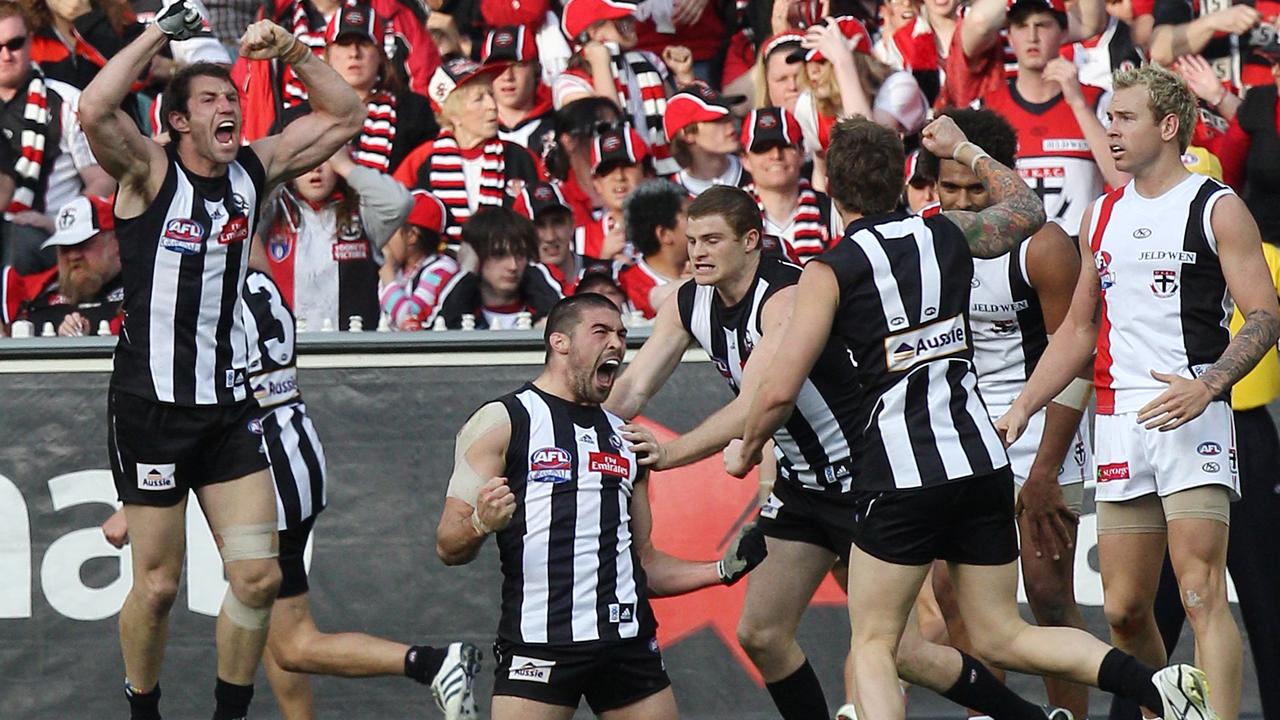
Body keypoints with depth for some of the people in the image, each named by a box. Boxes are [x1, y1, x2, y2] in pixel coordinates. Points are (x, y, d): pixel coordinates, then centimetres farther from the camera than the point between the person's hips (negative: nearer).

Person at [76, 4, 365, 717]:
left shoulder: (254, 170, 6)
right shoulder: (150, 172, -9)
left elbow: (345, 116, 12)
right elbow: (95, 111, -29)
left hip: (228, 403, 5)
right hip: (152, 406, -5)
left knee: (259, 576, -2)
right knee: (158, 584, 2)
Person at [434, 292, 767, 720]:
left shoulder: (625, 439, 21)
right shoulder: (504, 421, 2)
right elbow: (449, 547, -3)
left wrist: (724, 570, 13)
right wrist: (480, 525, -24)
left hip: (628, 641, 6)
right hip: (539, 644, -6)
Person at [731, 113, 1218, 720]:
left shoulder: (829, 273, -5)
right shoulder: (949, 234, 8)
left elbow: (780, 392, -7)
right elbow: (1027, 208, 30)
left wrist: (746, 448, 12)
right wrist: (963, 149, 43)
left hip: (900, 477, -5)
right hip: (982, 464, 5)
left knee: (873, 645, 7)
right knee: (1002, 637, 12)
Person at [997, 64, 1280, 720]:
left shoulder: (1217, 209, -1)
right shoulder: (1102, 217, 18)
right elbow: (1078, 328, 25)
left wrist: (1206, 386, -21)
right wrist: (1020, 409, 18)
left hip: (1194, 417, -6)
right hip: (1119, 419, 6)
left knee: (1200, 592, -16)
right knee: (1124, 609, 5)